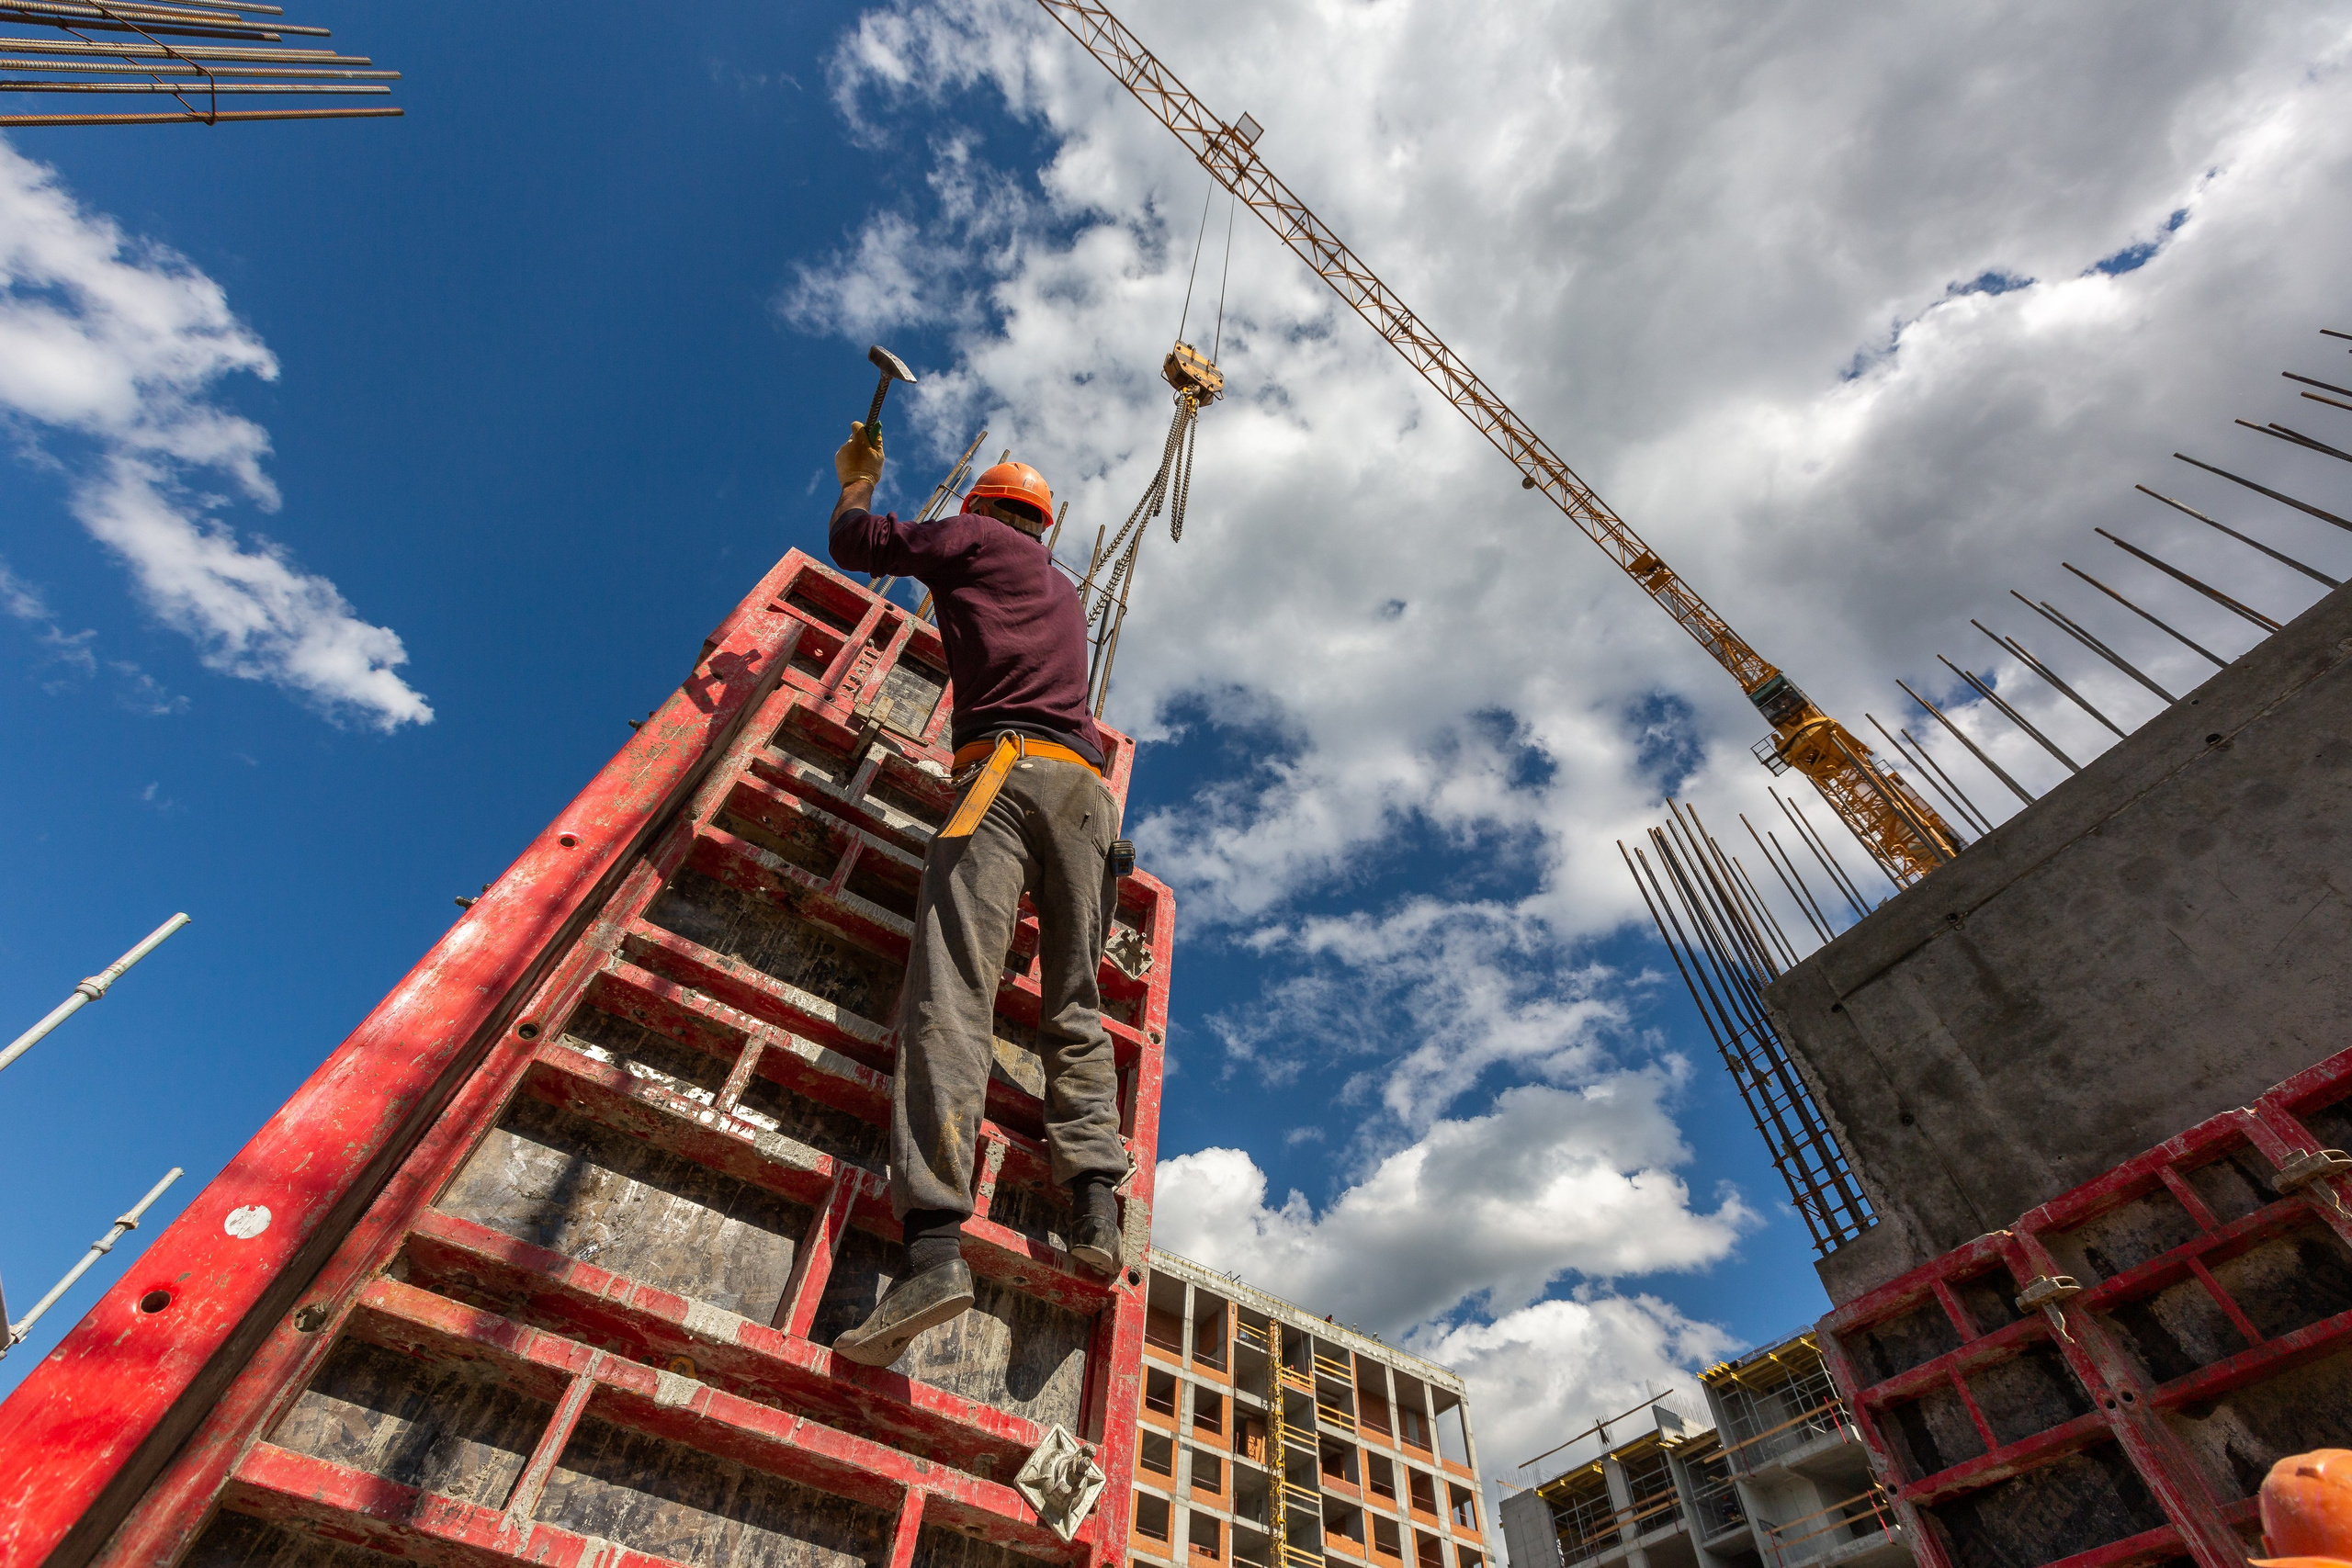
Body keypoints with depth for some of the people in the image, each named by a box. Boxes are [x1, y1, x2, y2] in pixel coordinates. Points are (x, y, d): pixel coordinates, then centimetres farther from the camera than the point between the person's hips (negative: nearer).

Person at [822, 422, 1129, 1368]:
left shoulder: (974, 540, 17)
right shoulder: (1065, 593, 35)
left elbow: (855, 544, 21)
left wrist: (855, 484, 41)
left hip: (1005, 765, -6)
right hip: (1085, 784, 7)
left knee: (952, 990, -18)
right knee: (1075, 1004, 4)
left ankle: (935, 1245, -31)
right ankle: (1096, 1202, -10)